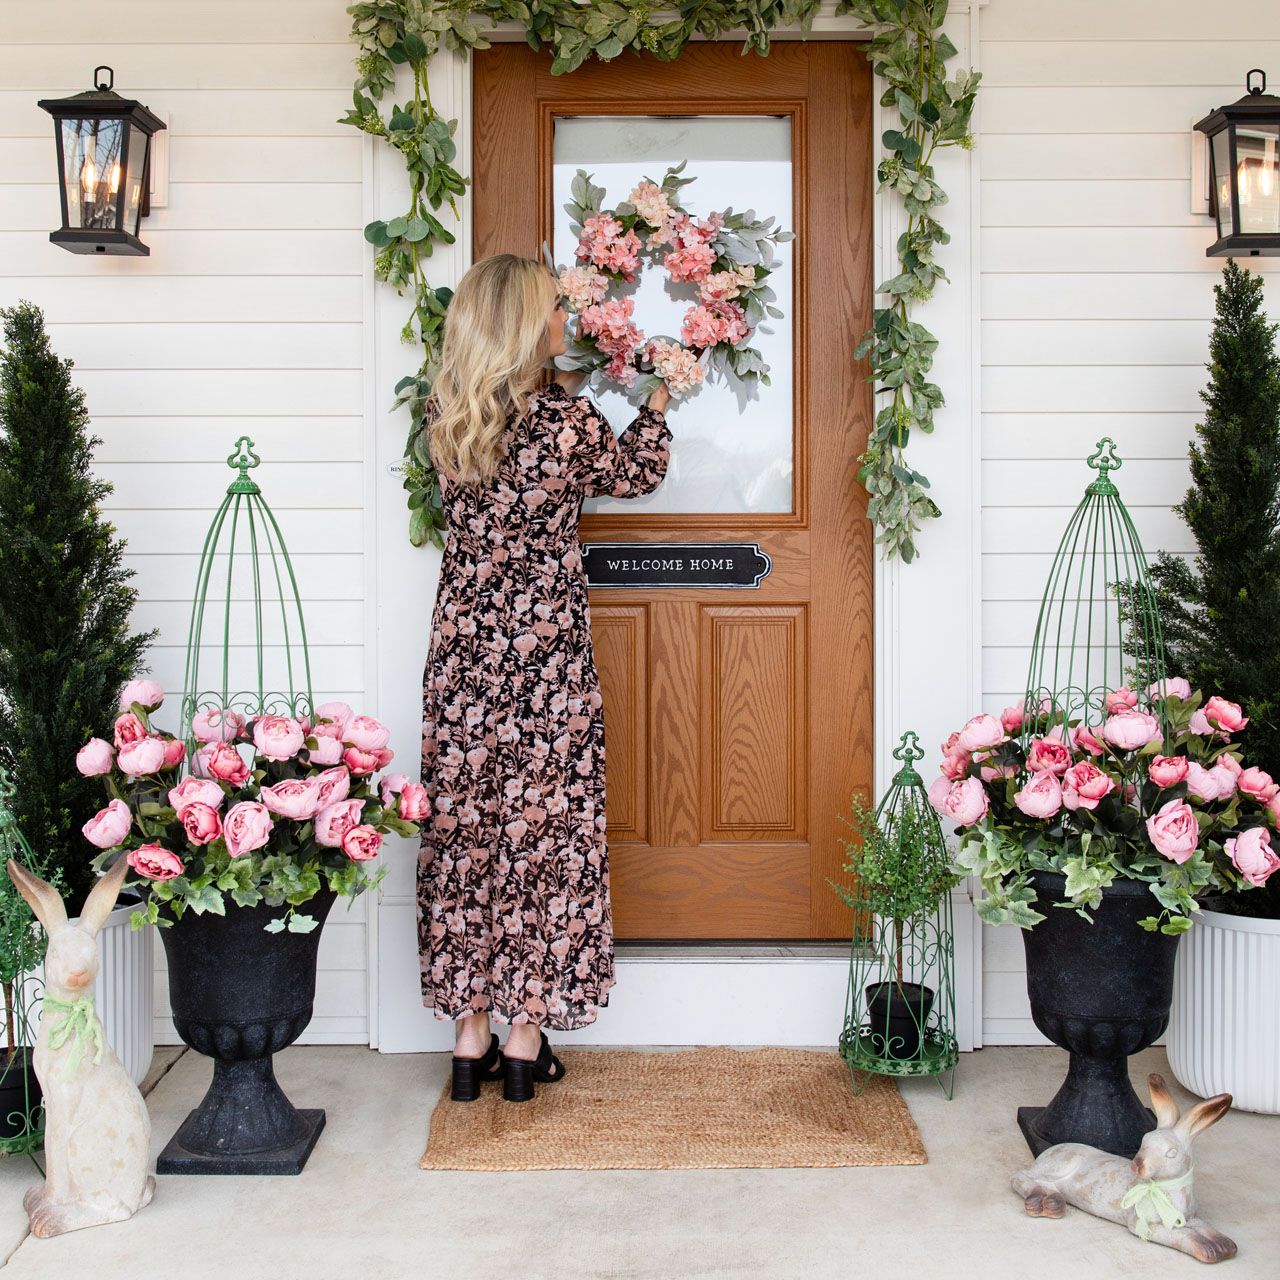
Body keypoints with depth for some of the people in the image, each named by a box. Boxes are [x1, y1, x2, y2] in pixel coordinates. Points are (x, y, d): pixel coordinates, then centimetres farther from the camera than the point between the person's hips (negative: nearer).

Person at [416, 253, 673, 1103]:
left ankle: (471, 1038, 18)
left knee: (466, 829, 10)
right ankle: (526, 1039, 14)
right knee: (544, 828, 6)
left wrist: (569, 384, 34)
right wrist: (660, 403, 23)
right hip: (547, 661, -4)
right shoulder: (565, 421, -12)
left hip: (464, 658, 4)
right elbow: (638, 472, 8)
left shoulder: (448, 418, 0)